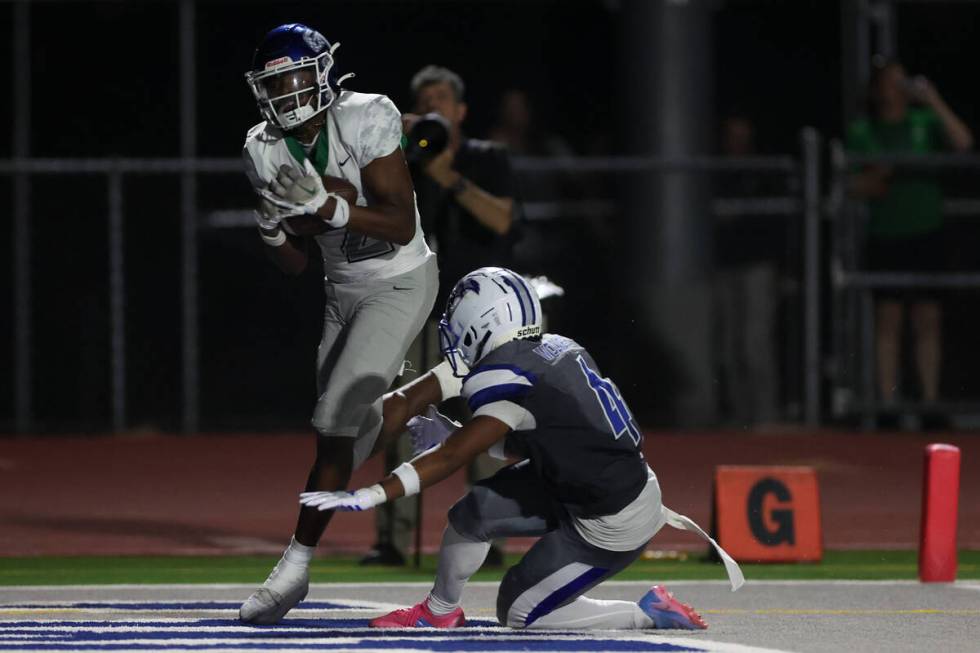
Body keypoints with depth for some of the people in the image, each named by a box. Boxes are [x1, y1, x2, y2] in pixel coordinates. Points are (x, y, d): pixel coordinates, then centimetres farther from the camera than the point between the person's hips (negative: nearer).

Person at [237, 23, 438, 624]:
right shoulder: (267, 152, -4)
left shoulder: (365, 122, -22)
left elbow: (402, 225, -26)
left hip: (399, 285, -7)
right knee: (356, 421, 11)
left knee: (336, 424, -14)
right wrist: (274, 230, -19)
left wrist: (326, 206, -36)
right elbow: (295, 264, 3)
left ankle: (295, 566, -10)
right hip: (343, 289, 7)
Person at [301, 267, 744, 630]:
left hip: (613, 527, -8)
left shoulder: (510, 382, -23)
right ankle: (439, 612, 26)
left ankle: (650, 615, 9)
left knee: (518, 613, 5)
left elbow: (450, 459, -25)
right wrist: (458, 434, 2)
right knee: (471, 513, 5)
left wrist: (371, 496, -27)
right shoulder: (552, 350, 1)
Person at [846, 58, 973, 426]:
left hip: (925, 233, 1)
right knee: (887, 321, -2)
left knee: (928, 321, 1)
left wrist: (933, 101, -12)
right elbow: (855, 185, 5)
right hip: (885, 236, -1)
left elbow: (963, 143, -9)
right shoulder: (863, 132, 6)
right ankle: (887, 402, 0)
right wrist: (873, 180, -16)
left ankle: (930, 399, 4)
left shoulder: (924, 122, 6)